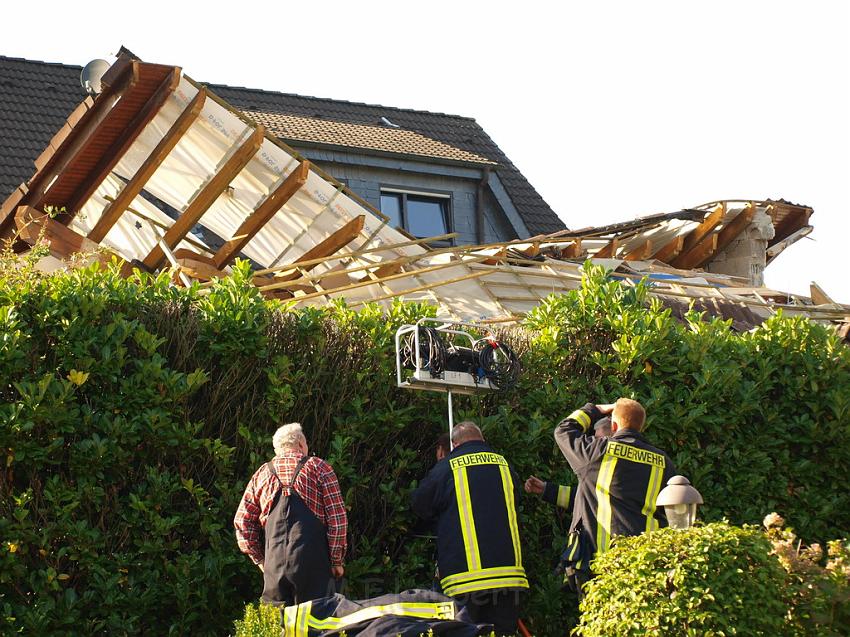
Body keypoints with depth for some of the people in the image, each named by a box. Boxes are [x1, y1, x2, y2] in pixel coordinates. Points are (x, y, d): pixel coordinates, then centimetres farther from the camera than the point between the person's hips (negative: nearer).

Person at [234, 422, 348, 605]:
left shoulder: (262, 474, 15)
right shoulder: (319, 468, 6)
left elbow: (243, 522, 12)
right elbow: (337, 517, -1)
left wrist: (259, 559, 17)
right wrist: (336, 561, 4)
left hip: (274, 563, 3)